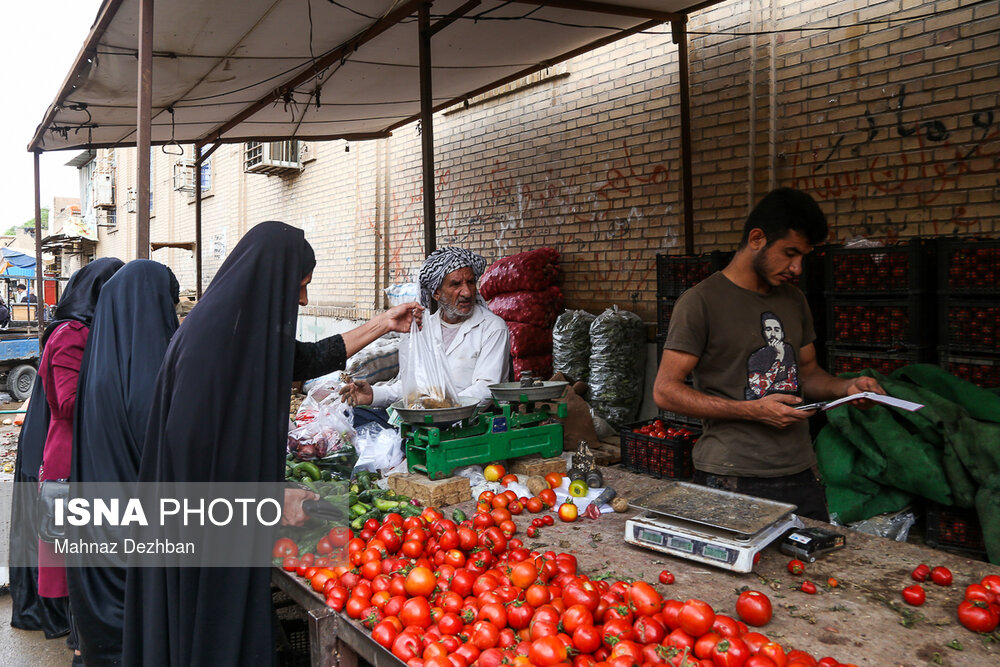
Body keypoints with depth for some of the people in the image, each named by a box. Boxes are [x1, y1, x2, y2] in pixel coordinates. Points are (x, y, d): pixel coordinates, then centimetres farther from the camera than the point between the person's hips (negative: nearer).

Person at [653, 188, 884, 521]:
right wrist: (754, 410, -18)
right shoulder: (701, 302, -10)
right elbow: (665, 390, -13)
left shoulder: (793, 299, 14)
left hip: (800, 473, 7)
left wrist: (846, 387, 1)